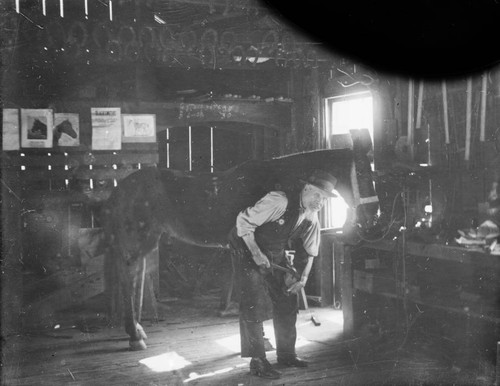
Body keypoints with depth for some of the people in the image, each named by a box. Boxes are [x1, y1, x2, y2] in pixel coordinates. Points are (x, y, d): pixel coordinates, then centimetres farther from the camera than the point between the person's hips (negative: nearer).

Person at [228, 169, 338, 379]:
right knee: (254, 305, -13)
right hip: (250, 250, -7)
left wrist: (303, 278, -9)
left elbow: (310, 252, 5)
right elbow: (243, 220, -27)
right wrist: (256, 252, -30)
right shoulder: (279, 201, -29)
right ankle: (257, 360, -6)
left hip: (278, 255, 7)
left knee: (288, 301, 6)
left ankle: (286, 353, 19)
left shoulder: (312, 217, -5)